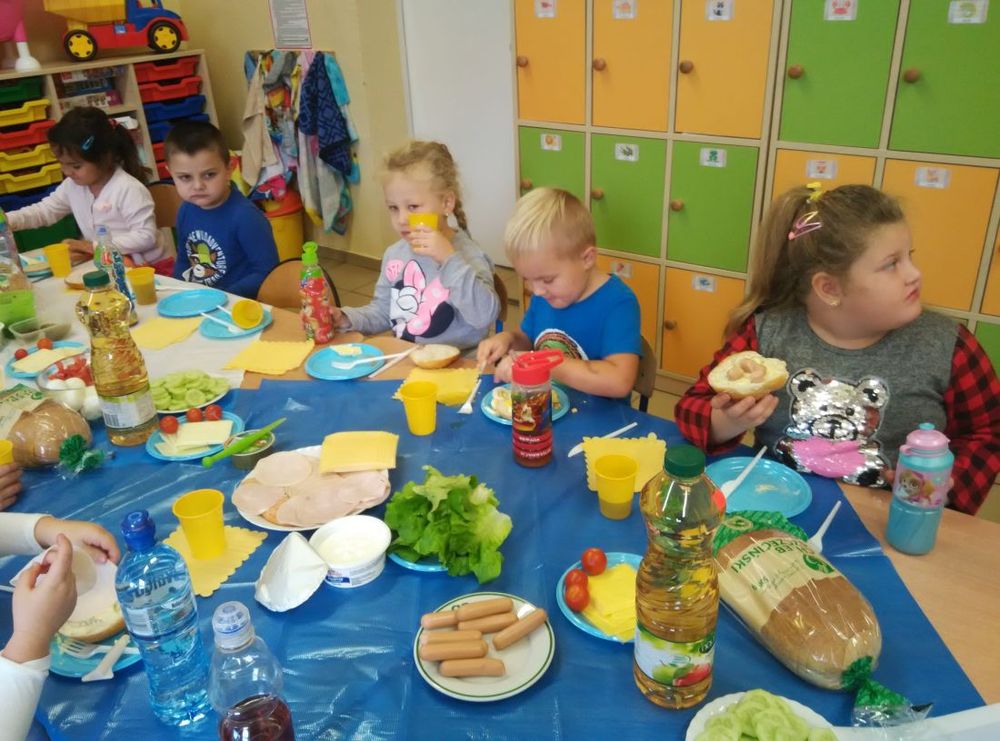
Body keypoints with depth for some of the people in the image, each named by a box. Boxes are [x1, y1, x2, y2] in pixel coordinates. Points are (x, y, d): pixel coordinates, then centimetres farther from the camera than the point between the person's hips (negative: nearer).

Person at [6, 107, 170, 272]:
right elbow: (45, 210, 16)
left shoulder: (129, 189, -21)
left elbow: (146, 236, -23)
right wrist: (7, 220, -1)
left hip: (147, 268, -6)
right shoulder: (72, 186, 4)